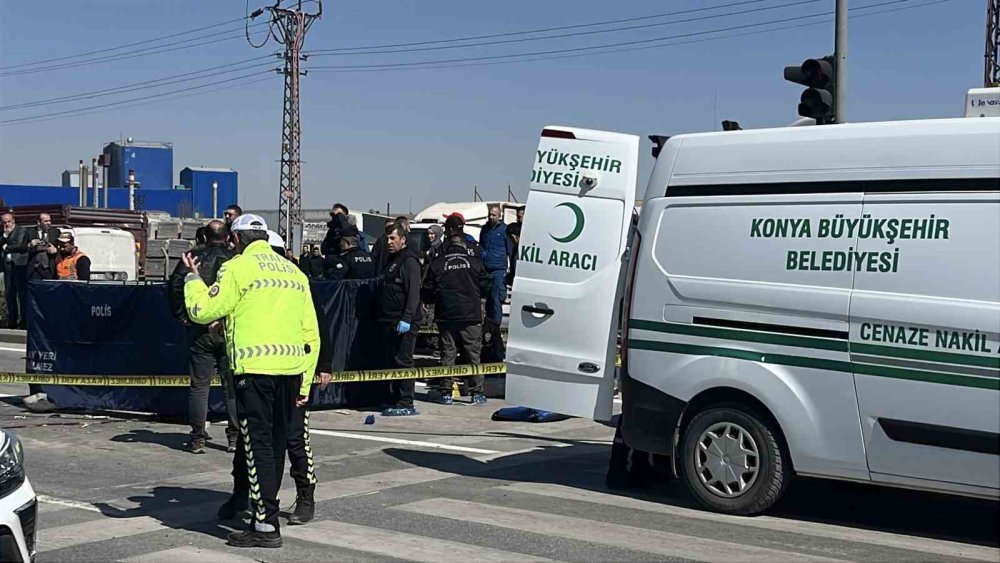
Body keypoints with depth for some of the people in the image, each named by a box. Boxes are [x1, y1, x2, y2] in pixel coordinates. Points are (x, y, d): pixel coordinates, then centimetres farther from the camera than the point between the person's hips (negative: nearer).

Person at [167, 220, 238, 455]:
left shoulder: (194, 257, 1)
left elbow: (174, 286, -5)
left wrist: (181, 316, 1)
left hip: (200, 330, 0)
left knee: (199, 385, 5)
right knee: (232, 385, 7)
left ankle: (197, 437, 5)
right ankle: (235, 436, 9)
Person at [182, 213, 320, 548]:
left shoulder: (237, 268, -2)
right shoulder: (295, 273, 16)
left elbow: (202, 312, -3)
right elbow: (311, 335, 15)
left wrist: (193, 278, 15)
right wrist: (304, 383, 19)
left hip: (255, 369, -6)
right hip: (291, 370, 6)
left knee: (258, 443, -3)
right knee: (276, 442, 14)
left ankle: (266, 525, -4)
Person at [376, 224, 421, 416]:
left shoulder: (410, 261, -9)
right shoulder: (393, 260, 21)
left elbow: (413, 293, -17)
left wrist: (406, 319, -24)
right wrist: (382, 317, 19)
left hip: (403, 323, -9)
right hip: (389, 321, 10)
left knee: (402, 362, -8)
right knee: (389, 362, 10)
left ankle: (405, 404, -6)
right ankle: (394, 401, 16)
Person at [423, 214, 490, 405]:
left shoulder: (437, 263, -1)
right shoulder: (474, 262, -1)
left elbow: (428, 292, 3)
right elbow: (485, 287, 8)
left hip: (446, 317, 1)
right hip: (471, 316, 0)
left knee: (447, 354, 6)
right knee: (473, 354, 5)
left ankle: (446, 392, 6)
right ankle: (477, 392, 4)